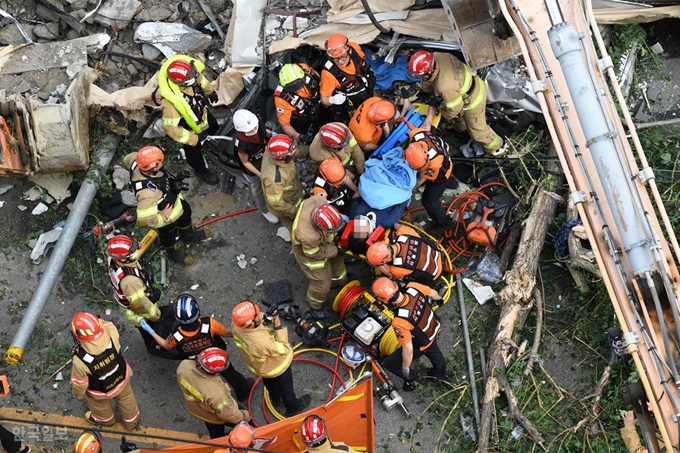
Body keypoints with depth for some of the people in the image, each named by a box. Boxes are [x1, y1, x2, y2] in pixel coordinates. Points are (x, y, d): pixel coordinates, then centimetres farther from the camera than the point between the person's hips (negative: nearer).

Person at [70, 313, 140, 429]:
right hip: (121, 379, 3)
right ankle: (131, 422, 62)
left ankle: (105, 419, 67)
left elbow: (79, 383, -22)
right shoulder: (111, 335, -39)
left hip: (100, 393, -2)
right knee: (126, 400, 34)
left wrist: (78, 394, -2)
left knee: (101, 406, 35)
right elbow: (107, 325, -11)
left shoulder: (80, 360, -44)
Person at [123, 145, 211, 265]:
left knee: (186, 214, 33)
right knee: (169, 235, 26)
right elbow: (144, 220, -50)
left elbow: (127, 160, -5)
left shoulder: (137, 162, -30)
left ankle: (190, 236, 66)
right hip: (166, 218, -6)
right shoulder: (148, 192, -51)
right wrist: (164, 217, -32)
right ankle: (173, 253, 61)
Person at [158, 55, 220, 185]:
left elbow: (199, 78, -4)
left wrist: (210, 91, 13)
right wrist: (194, 139, -29)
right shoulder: (171, 102, -49)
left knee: (214, 127, 33)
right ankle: (202, 171, 54)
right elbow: (171, 129, -38)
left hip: (201, 110, 5)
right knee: (193, 150, 24)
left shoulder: (187, 75, -31)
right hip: (188, 127, -5)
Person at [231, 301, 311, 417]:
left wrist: (263, 318, -27)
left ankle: (275, 398, 67)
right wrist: (278, 327, -33)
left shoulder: (236, 325, -33)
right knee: (285, 387, 27)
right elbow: (283, 350, -31)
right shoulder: (262, 343, -50)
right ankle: (293, 408, 55)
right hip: (275, 366, -6)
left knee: (269, 381, 38)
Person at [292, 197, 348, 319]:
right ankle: (315, 305, 46)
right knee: (322, 283, 13)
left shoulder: (319, 201, -38)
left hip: (324, 242, 7)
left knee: (337, 260, 32)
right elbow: (314, 253, -26)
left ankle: (337, 281, 66)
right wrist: (335, 250, -15)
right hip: (310, 251, -7)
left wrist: (342, 218, -17)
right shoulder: (309, 236, -51)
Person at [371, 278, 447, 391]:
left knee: (389, 363, 15)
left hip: (421, 345, -6)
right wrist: (438, 298, 18)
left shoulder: (399, 322, -46)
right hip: (434, 327, 6)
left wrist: (406, 369, -13)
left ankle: (412, 377, 39)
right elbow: (433, 293, -7)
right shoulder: (413, 287, -31)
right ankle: (441, 373, 66)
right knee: (432, 350, 39)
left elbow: (408, 350, -33)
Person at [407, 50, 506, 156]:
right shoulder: (435, 56, -23)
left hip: (473, 100, -8)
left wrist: (445, 115, -5)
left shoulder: (445, 86, -44)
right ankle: (461, 128, 69)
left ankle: (497, 146, 44)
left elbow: (454, 108, -26)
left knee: (476, 129, 18)